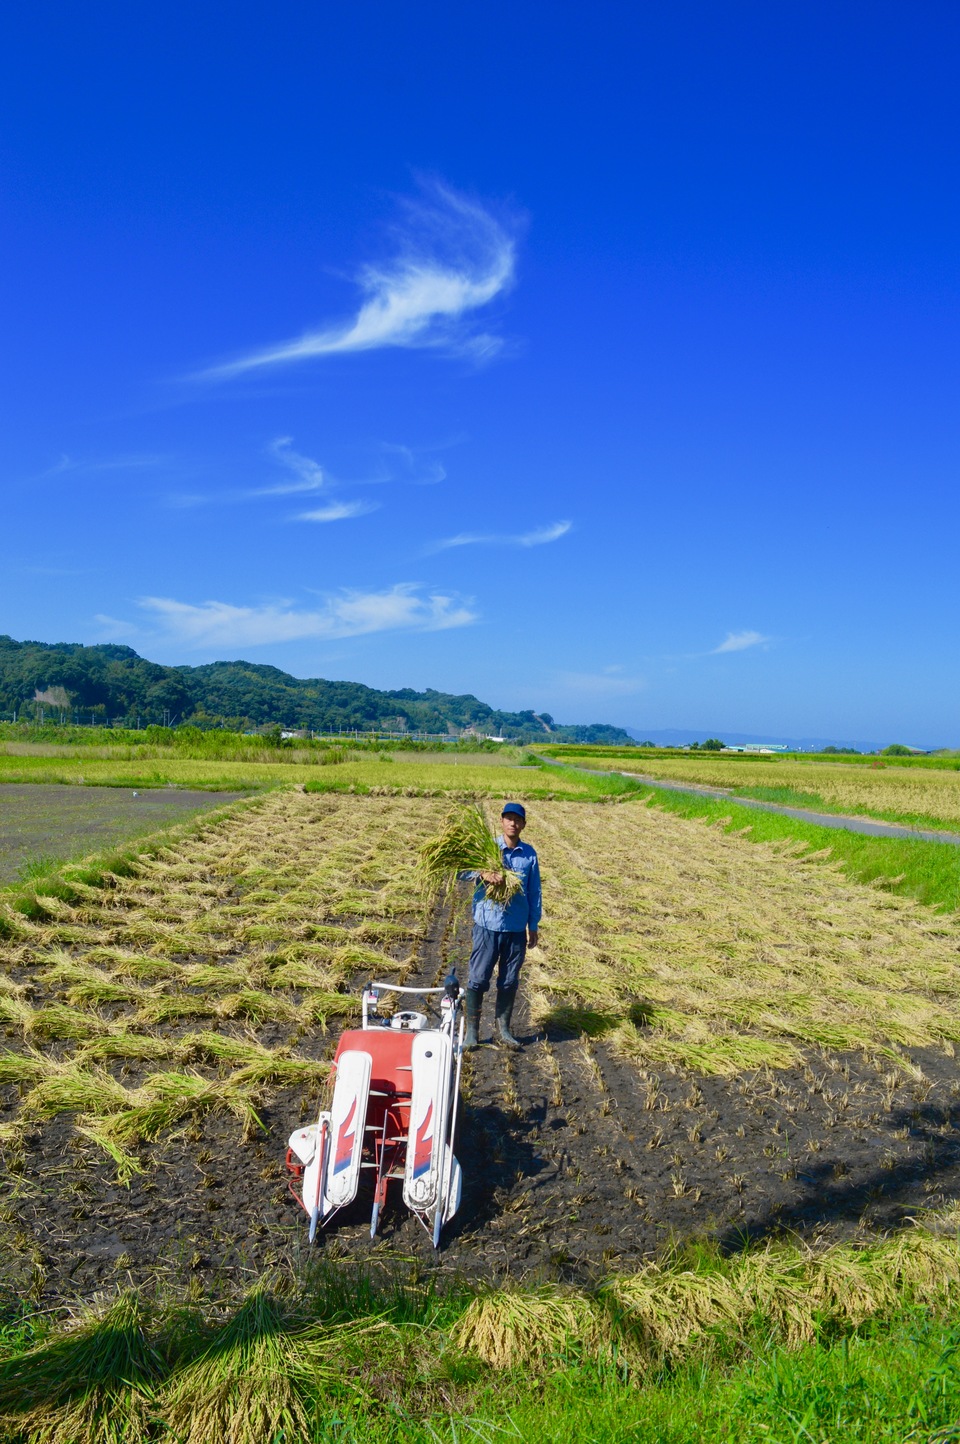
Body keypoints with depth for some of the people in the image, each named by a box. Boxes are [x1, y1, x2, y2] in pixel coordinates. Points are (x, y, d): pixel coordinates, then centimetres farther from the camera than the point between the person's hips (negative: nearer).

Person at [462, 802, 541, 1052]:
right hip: (488, 925, -2)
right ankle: (471, 1030, 13)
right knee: (478, 978, 0)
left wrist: (533, 926, 11)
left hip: (517, 928, 2)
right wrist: (483, 874, -32)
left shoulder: (529, 854, 4)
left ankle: (503, 1029, 24)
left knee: (509, 981, 10)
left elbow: (535, 892, 10)